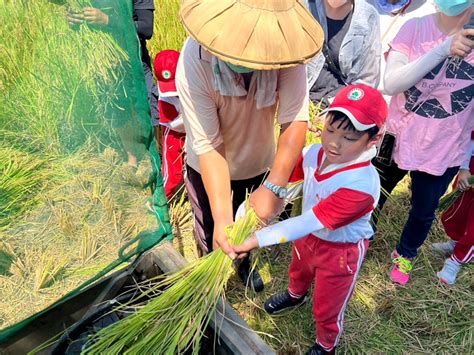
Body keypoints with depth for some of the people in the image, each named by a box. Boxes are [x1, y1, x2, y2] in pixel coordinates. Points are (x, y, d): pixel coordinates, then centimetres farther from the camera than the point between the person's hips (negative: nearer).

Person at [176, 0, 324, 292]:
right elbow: (208, 147, -36)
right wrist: (222, 217, -44)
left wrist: (274, 187, -47)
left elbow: (295, 120, -35)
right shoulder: (194, 61, -35)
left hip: (259, 163, 3)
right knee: (212, 234, 21)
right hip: (210, 169, -2)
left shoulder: (283, 47, -30)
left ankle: (244, 262, 63)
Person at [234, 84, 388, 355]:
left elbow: (309, 222, -41)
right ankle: (296, 295, 73)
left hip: (340, 251, -6)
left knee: (327, 309, 18)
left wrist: (259, 239, -43)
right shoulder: (315, 153, -21)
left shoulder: (361, 185, -40)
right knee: (299, 270, 37)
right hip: (308, 236, 6)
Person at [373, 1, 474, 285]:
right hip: (398, 136, -1)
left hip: (443, 150, 1)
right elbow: (391, 83, -27)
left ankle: (405, 254, 50)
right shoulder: (416, 27, -14)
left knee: (424, 211, 20)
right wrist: (445, 49, -35)